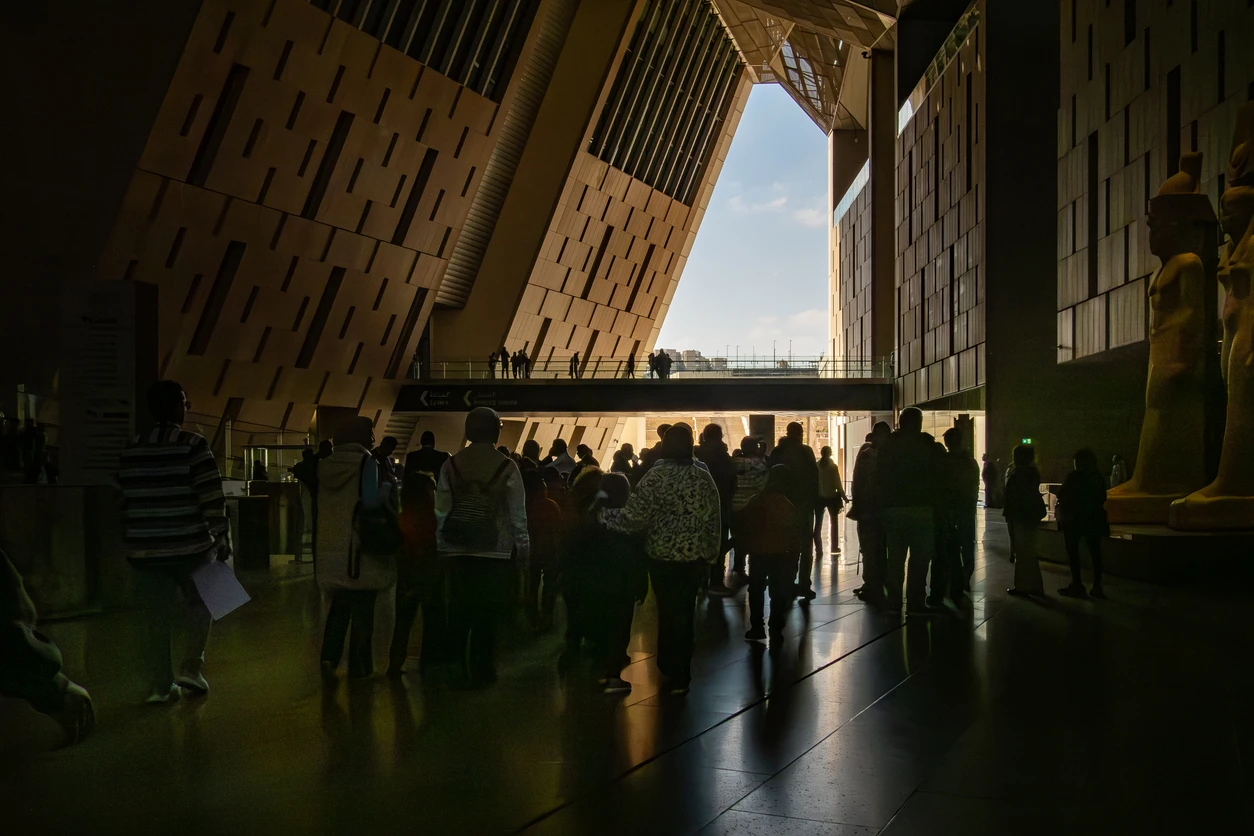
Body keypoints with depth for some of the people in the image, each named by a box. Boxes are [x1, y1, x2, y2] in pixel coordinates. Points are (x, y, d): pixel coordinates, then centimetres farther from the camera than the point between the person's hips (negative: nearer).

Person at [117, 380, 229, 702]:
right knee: (198, 605, 16)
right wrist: (222, 541, -5)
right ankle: (190, 668, 7)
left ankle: (160, 685, 12)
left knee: (155, 618, 9)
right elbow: (213, 500, -12)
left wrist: (132, 542, 23)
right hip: (190, 547, -4)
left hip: (145, 550, 4)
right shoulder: (193, 446, -9)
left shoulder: (130, 451, 7)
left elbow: (125, 502, 14)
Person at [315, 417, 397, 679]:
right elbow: (372, 500, -21)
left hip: (331, 548, 5)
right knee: (362, 611, 6)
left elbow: (318, 504, 14)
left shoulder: (325, 465, 8)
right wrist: (389, 488, -4)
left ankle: (329, 657, 3)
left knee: (338, 607, 17)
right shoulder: (366, 463, -10)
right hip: (361, 549, -5)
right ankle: (359, 667, 10)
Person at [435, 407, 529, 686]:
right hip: (496, 552, -2)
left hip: (458, 551, 2)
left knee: (459, 612, 11)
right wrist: (523, 549, 4)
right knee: (488, 615, 7)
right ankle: (481, 671, 10)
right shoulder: (506, 468, -7)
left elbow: (441, 512, 0)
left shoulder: (451, 465, 0)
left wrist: (443, 547, 8)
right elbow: (518, 516, -6)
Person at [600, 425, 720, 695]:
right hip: (693, 556, 3)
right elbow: (713, 520, 5)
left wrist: (603, 513, -5)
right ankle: (679, 677, 16)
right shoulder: (704, 478, 1)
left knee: (666, 610, 13)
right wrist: (710, 555, 14)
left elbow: (634, 517, -18)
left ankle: (667, 666, 23)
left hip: (662, 556, -3)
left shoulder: (655, 476, -12)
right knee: (683, 613, 12)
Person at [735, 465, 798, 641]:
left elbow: (739, 524, 4)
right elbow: (793, 534, -4)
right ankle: (775, 629, 8)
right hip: (779, 555, -2)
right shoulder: (787, 506, -6)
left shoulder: (755, 501, 0)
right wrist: (794, 554, 4)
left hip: (756, 553, 2)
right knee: (778, 592, 8)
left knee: (756, 591, 12)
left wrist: (742, 545, 16)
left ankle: (756, 628, 11)